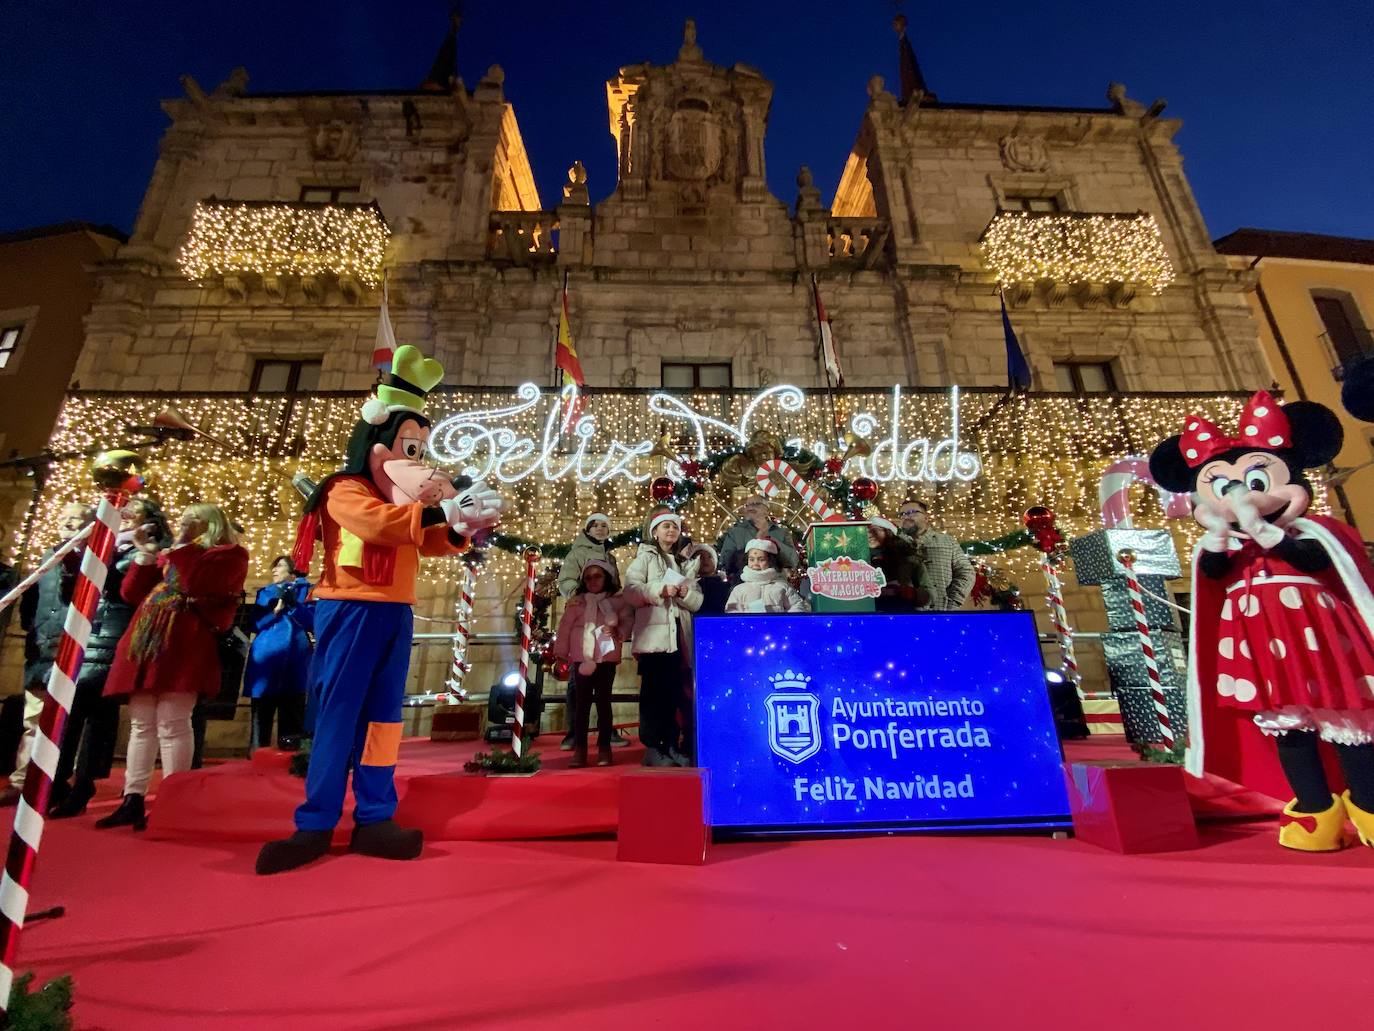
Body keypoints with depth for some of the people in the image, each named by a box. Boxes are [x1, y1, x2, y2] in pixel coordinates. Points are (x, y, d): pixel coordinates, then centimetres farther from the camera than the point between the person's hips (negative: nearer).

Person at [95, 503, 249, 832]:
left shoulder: (229, 553, 3)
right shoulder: (169, 555, 25)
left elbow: (199, 582, -14)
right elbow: (132, 594, 21)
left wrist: (182, 545, -4)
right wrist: (145, 555, 10)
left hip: (184, 642, -8)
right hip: (147, 639, 8)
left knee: (172, 723, -9)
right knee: (141, 724, 8)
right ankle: (132, 801, 13)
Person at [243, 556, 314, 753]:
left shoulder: (305, 590, 9)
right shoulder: (265, 593, 20)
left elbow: (312, 623, -2)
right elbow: (256, 624, 8)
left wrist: (293, 604, -14)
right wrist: (275, 609, -7)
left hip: (294, 660, -3)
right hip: (265, 659, 3)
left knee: (292, 718, 0)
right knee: (260, 716, 6)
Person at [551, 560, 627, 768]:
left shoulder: (615, 602, 4)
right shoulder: (576, 603, 5)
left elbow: (626, 621, 5)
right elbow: (564, 628, 5)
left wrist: (617, 631, -15)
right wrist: (561, 654, 2)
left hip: (607, 658, 0)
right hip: (582, 659, 1)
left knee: (603, 702, 5)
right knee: (582, 703, 4)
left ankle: (604, 748, 13)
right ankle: (579, 749, 9)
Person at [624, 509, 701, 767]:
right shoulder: (645, 556, 7)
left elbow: (698, 601, 13)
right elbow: (631, 590, -9)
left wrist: (684, 593, -7)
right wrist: (661, 590, -19)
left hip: (679, 635, 5)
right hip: (654, 635, -5)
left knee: (673, 693, 6)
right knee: (653, 692, -5)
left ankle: (671, 746, 13)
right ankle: (651, 748, 1)